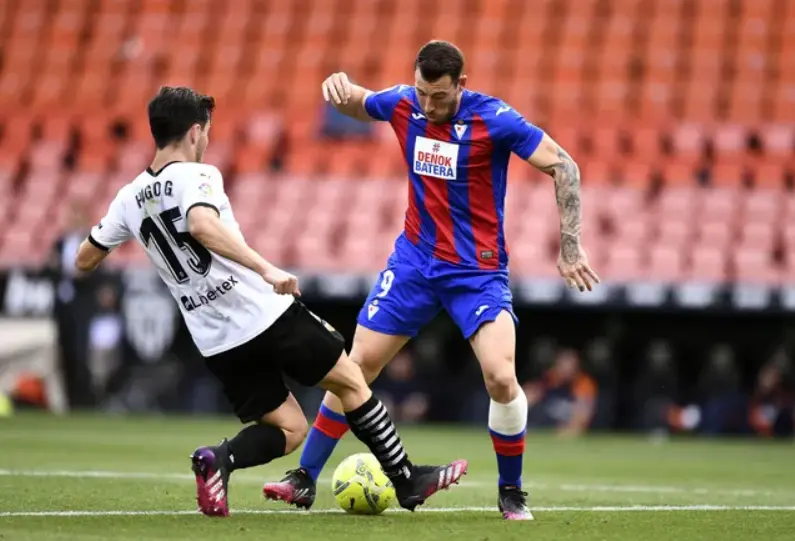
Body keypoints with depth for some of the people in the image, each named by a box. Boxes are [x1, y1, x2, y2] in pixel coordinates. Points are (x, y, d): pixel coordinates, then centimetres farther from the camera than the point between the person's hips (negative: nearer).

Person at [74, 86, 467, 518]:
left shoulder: (129, 198, 9)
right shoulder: (197, 176, -10)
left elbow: (84, 260, 18)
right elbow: (202, 225, -32)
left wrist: (108, 226, 37)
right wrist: (266, 269, -36)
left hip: (218, 343, 6)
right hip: (266, 314, -6)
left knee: (289, 429, 14)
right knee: (351, 381, 12)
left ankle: (219, 458, -14)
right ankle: (408, 480, 14)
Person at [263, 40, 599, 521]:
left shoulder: (493, 119, -18)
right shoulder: (403, 104, -5)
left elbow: (564, 166, -15)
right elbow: (357, 105, 17)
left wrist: (570, 246, -20)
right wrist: (341, 88, -8)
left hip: (478, 269, -4)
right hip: (415, 260, 4)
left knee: (501, 377, -20)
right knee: (358, 364, 2)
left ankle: (511, 493, 1)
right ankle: (305, 479, 13)